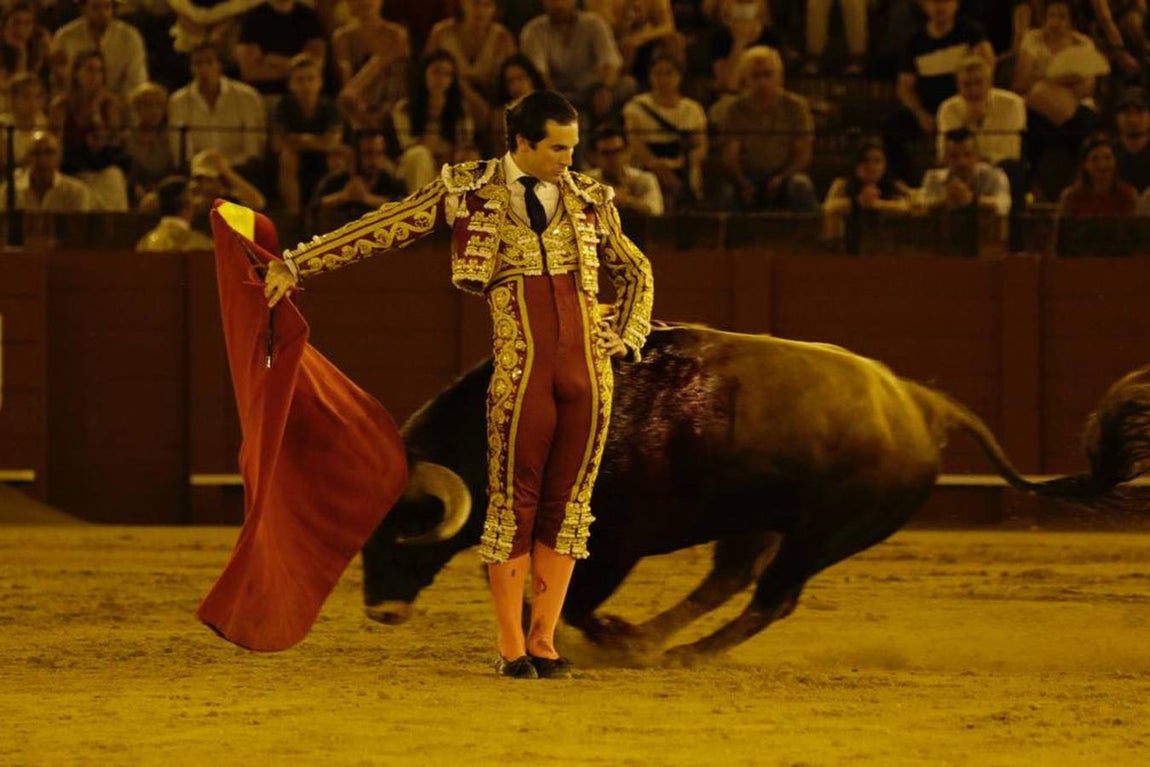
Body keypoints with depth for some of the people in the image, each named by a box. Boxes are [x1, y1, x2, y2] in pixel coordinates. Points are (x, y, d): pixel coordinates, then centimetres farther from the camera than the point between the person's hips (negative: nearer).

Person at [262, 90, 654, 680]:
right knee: (515, 502, -2)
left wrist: (625, 338, 12)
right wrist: (296, 265, 3)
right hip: (520, 370, -3)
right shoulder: (470, 191, 5)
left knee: (567, 503, 5)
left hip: (588, 369, 3)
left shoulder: (588, 200, 15)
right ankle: (511, 648, 5)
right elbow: (382, 229, 6)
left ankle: (544, 642, 11)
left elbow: (635, 273, 29)